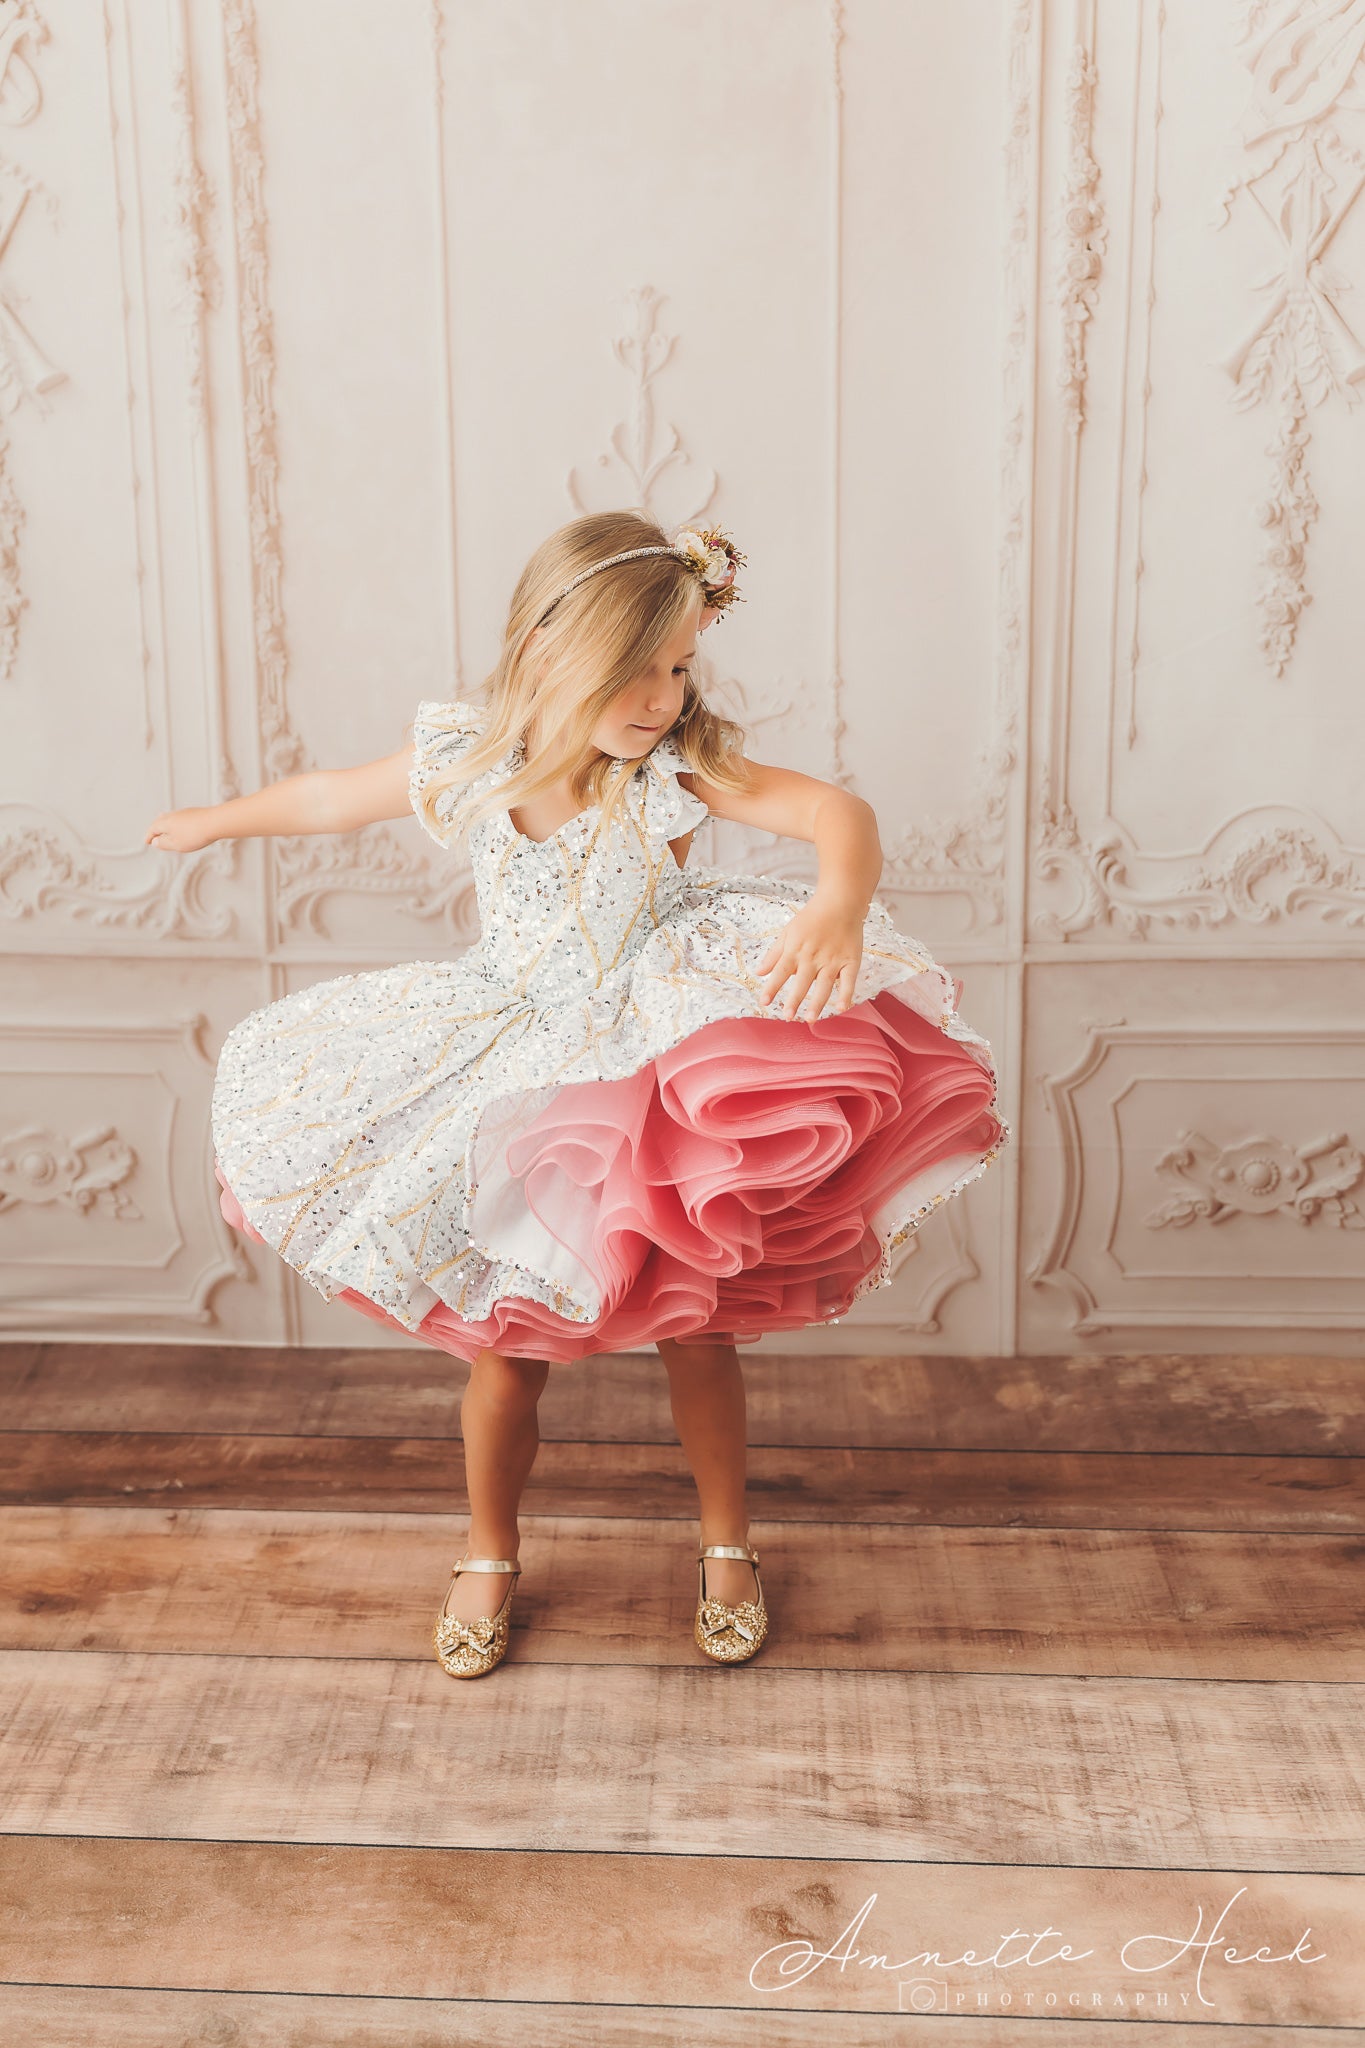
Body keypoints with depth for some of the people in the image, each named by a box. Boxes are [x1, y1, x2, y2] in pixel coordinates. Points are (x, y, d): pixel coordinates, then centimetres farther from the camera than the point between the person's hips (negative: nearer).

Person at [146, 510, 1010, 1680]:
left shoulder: (677, 770, -19)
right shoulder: (466, 768, -10)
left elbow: (833, 810, -34)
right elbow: (335, 798, 9)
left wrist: (840, 906, -56)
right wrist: (217, 823, 25)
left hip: (658, 1078, -2)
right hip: (517, 1093, 2)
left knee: (694, 1329, 7)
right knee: (508, 1343, 10)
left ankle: (727, 1547, 32)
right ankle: (491, 1553, 34)